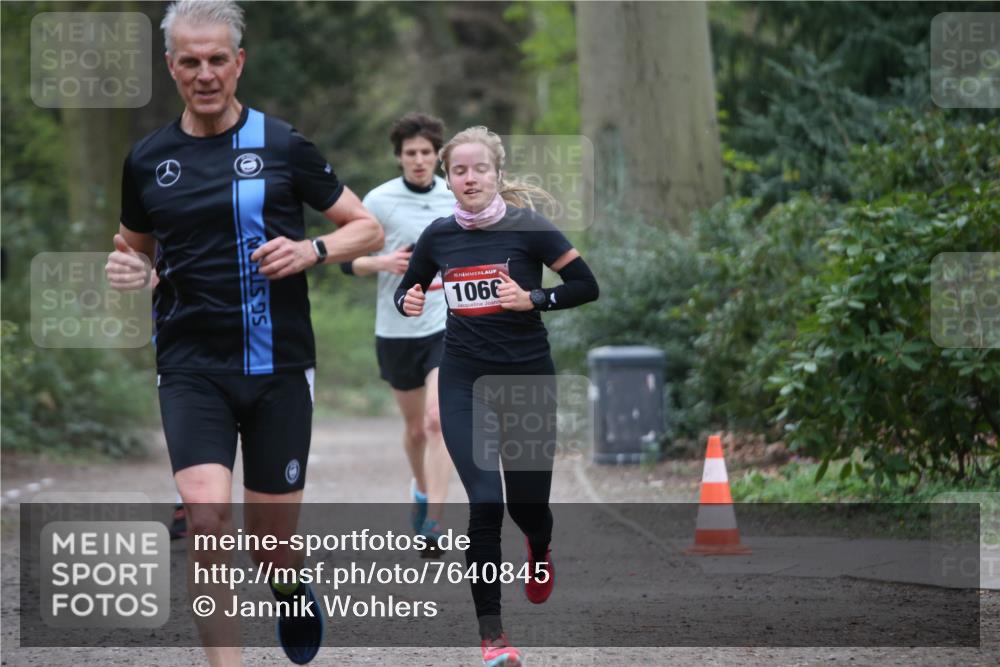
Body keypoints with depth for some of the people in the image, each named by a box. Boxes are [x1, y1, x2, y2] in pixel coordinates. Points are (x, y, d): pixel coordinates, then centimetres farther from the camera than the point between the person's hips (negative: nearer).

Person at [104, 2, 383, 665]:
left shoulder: (284, 145, -1)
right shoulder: (147, 160, 6)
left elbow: (368, 230, 5)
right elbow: (139, 248, 22)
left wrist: (313, 250, -14)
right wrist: (130, 269, -1)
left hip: (279, 367, -1)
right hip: (192, 370, 1)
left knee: (274, 547, 6)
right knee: (207, 514, -22)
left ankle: (293, 591, 43)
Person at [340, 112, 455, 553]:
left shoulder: (457, 197, 2)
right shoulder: (379, 200, -5)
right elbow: (347, 260, -2)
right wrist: (383, 262, -20)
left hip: (446, 327, 0)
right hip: (396, 331, 0)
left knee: (438, 420, -18)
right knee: (415, 429, 13)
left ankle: (433, 522, -20)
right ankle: (422, 491, 43)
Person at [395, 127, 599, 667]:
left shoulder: (527, 228, -9)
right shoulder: (438, 236, 0)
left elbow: (586, 286, -5)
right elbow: (406, 290, 16)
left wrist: (534, 299, -19)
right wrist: (408, 303, -7)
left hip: (528, 377, -1)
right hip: (464, 380, 1)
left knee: (527, 501, 7)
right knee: (484, 501, -13)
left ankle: (539, 552, 48)